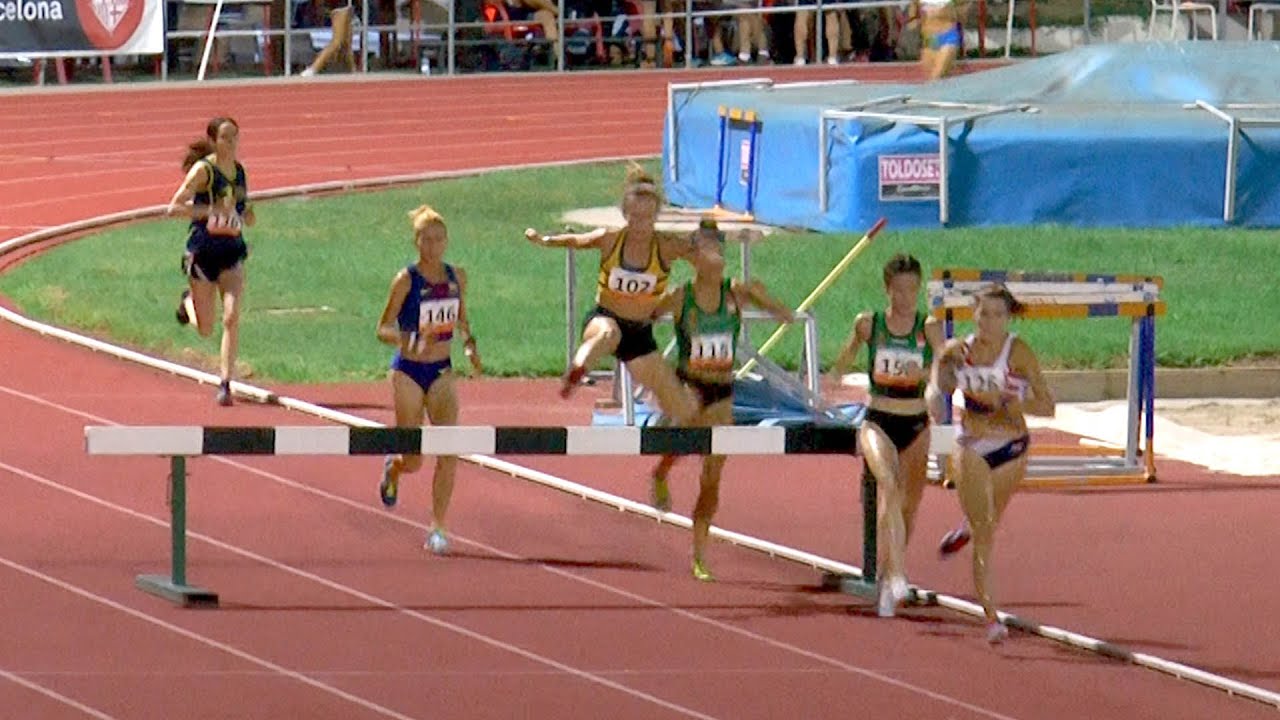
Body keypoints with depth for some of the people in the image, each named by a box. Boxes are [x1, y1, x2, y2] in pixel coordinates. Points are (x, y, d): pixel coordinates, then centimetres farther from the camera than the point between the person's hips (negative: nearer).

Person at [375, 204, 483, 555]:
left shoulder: (457, 277, 1)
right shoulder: (406, 280, -12)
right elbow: (383, 328, -9)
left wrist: (470, 343, -1)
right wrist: (406, 340, -28)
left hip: (442, 371, 3)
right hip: (408, 371, -3)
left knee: (448, 453, -13)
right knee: (413, 461, 3)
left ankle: (438, 527, -4)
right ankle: (392, 468, 41)